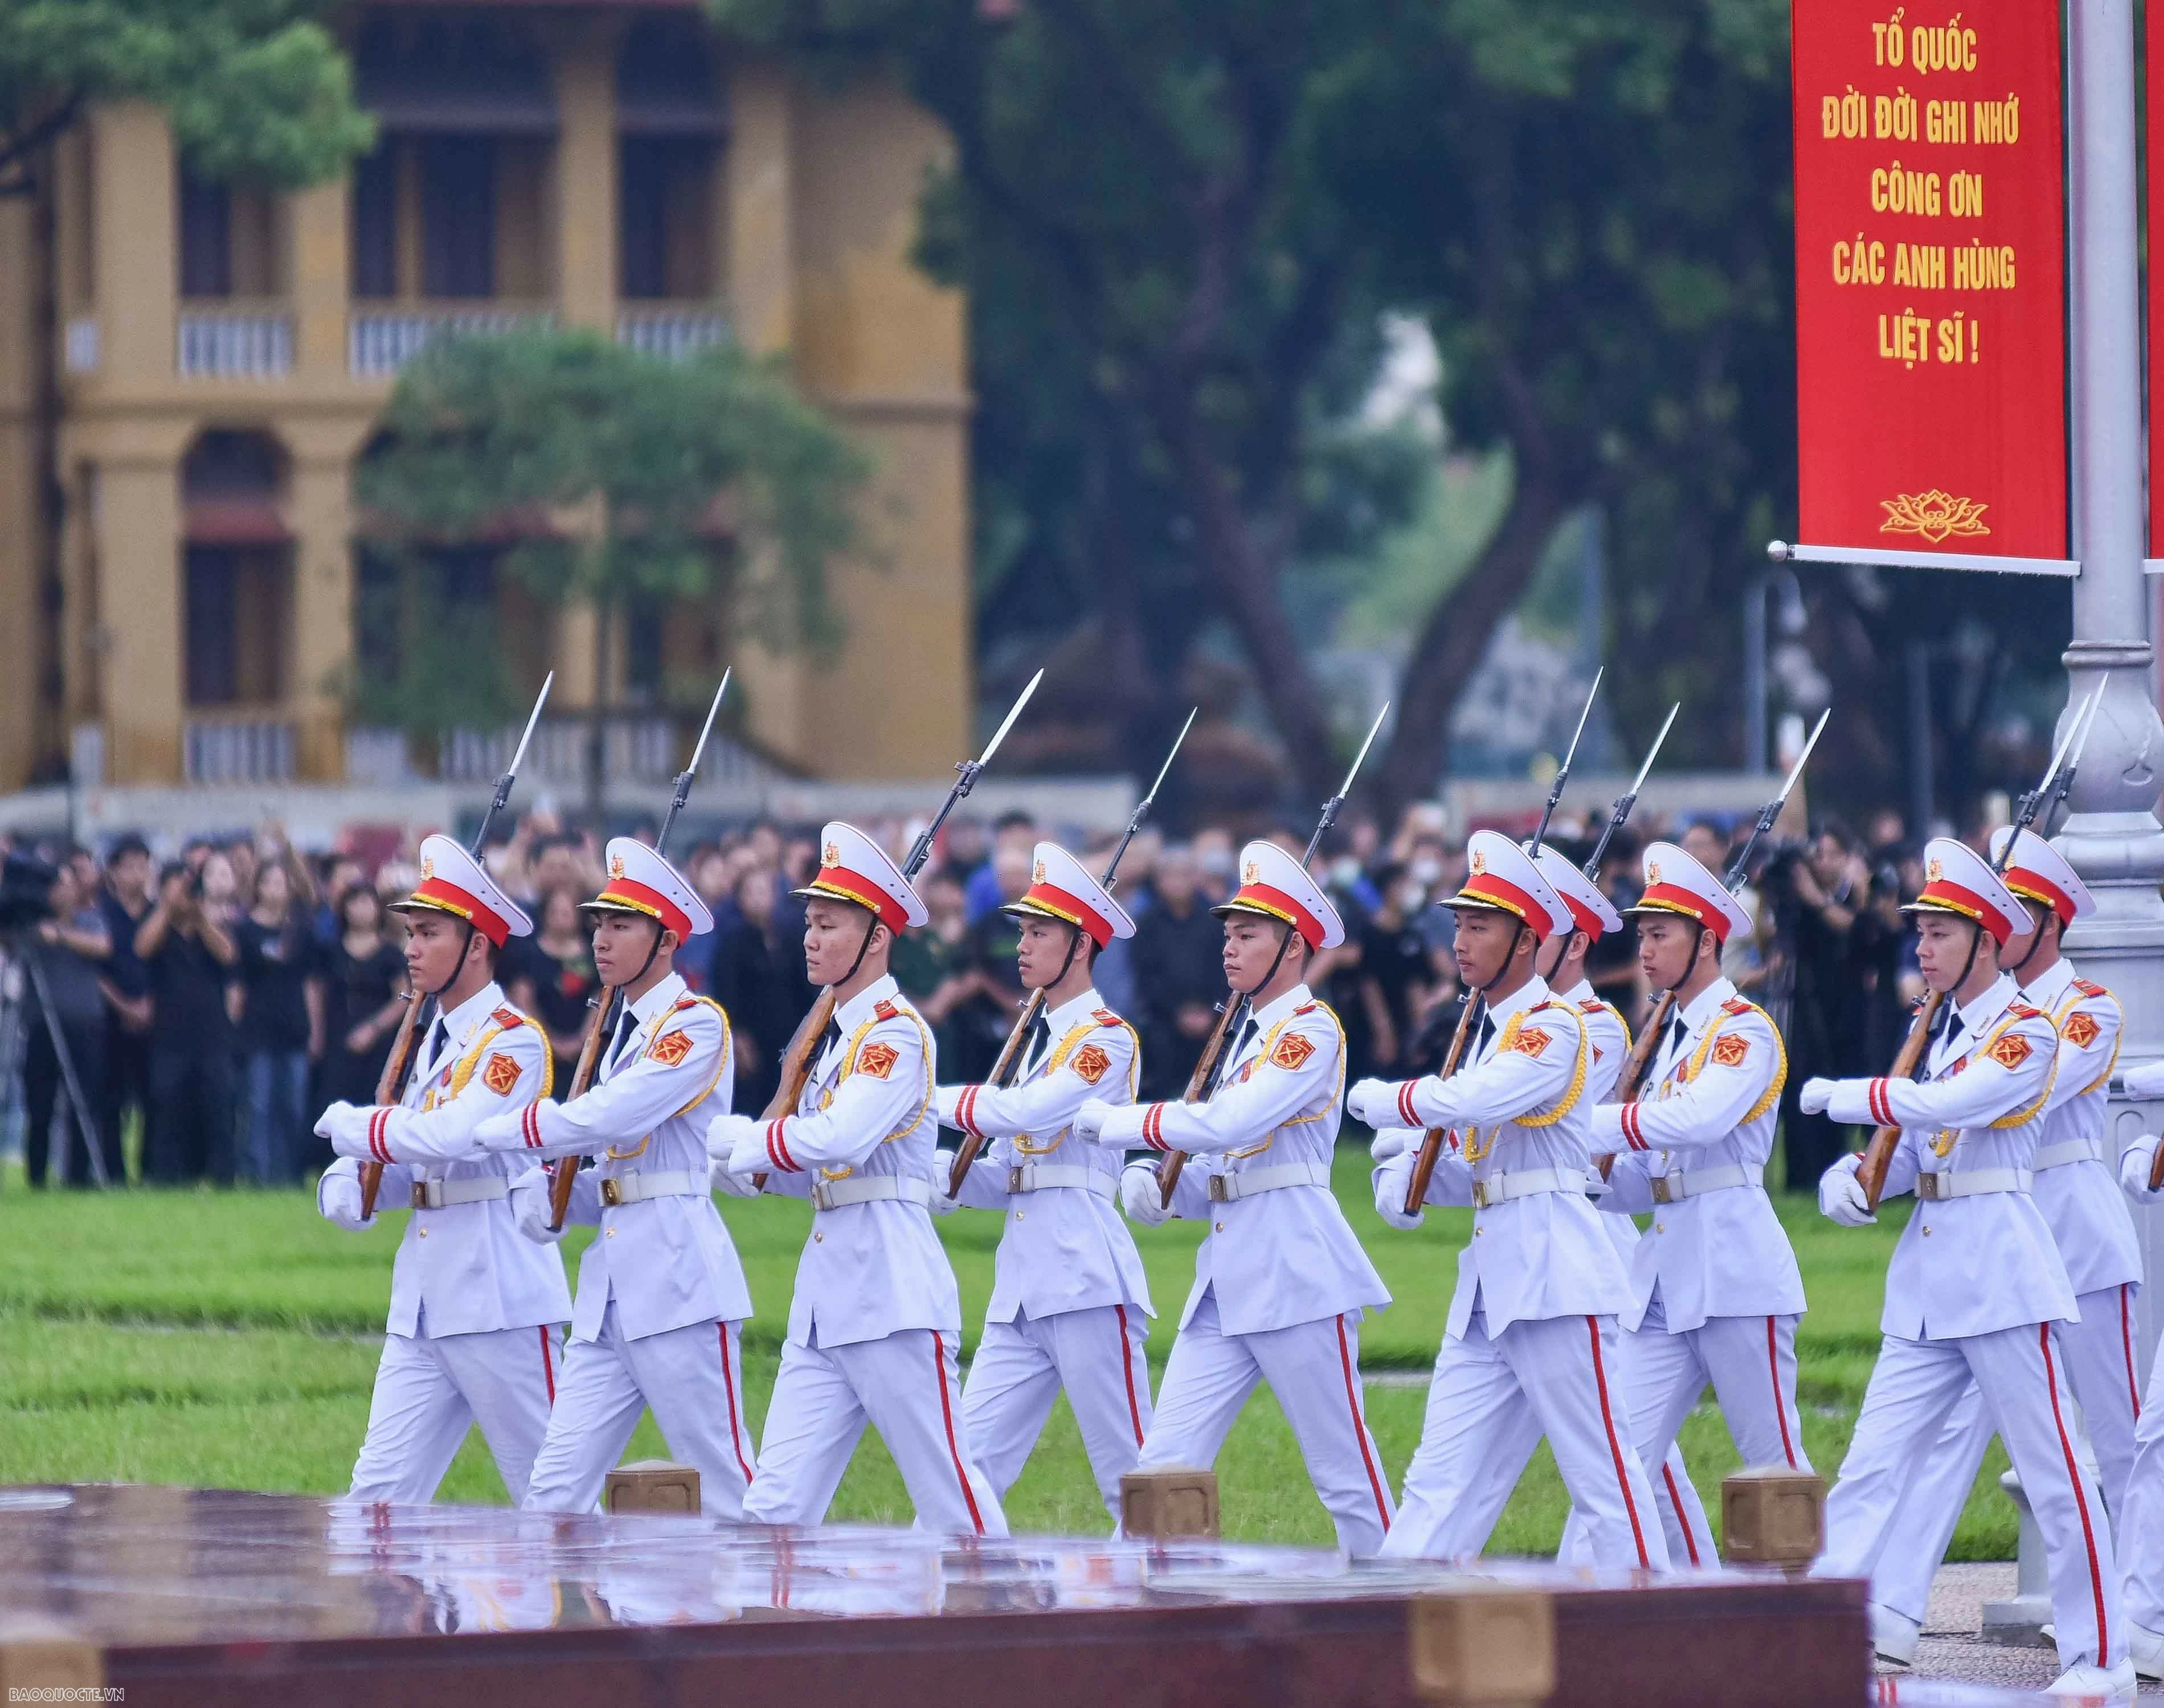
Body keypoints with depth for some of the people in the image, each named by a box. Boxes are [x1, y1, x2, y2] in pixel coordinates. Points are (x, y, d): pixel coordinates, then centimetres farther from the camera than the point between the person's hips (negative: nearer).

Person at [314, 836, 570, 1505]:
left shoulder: (514, 1040, -11)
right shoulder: (433, 1042, 17)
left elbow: (455, 1137, -25)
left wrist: (354, 1126, -12)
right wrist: (347, 1181, -1)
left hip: (498, 1293, -9)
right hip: (422, 1300, 9)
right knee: (381, 1491, 4)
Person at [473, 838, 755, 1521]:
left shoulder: (696, 1024, -8)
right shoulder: (624, 1031, 19)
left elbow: (607, 1118, -19)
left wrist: (482, 1130, -10)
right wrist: (542, 1193, 4)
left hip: (677, 1272, -9)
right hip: (611, 1286, 9)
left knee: (726, 1489, -6)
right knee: (556, 1489, 2)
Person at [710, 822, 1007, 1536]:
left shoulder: (896, 1034, -11)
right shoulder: (837, 1034, 17)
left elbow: (840, 1140, -25)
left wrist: (738, 1139, -10)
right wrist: (749, 1160, 1)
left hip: (892, 1288, -9)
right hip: (825, 1295, 9)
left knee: (949, 1494, -2)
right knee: (778, 1502, 1)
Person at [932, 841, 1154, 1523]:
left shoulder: (1108, 1038, -6)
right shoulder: (1037, 1039, 19)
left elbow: (1032, 1112, -21)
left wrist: (936, 1100, -7)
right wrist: (939, 1177, 0)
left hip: (1086, 1274, -8)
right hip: (1022, 1281, 8)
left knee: (1130, 1476, -4)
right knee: (973, 1459, 2)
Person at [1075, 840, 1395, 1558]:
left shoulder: (1311, 1030, -8)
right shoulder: (1250, 1036, 19)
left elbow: (1232, 1123, -22)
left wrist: (1111, 1121, -13)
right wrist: (1154, 1182, 1)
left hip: (1295, 1273, -9)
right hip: (1226, 1282, 9)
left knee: (1345, 1472, -2)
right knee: (1165, 1465, 0)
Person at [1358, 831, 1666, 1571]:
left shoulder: (1555, 1026, -10)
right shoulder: (1489, 1031, 18)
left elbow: (1481, 1100, -26)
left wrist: (1380, 1099, -11)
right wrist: (1407, 1176, 4)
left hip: (1555, 1280, -9)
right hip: (1490, 1284, 9)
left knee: (1603, 1472, -5)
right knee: (1441, 1480, 5)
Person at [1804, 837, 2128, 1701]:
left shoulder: (2026, 1032, -9)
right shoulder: (1943, 1032, 15)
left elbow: (1951, 1103, -24)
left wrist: (1842, 1097, -14)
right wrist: (1852, 1176, -2)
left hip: (2001, 1269, -8)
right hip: (1929, 1279, 8)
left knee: (2055, 1476, -2)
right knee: (1872, 1464, 1)